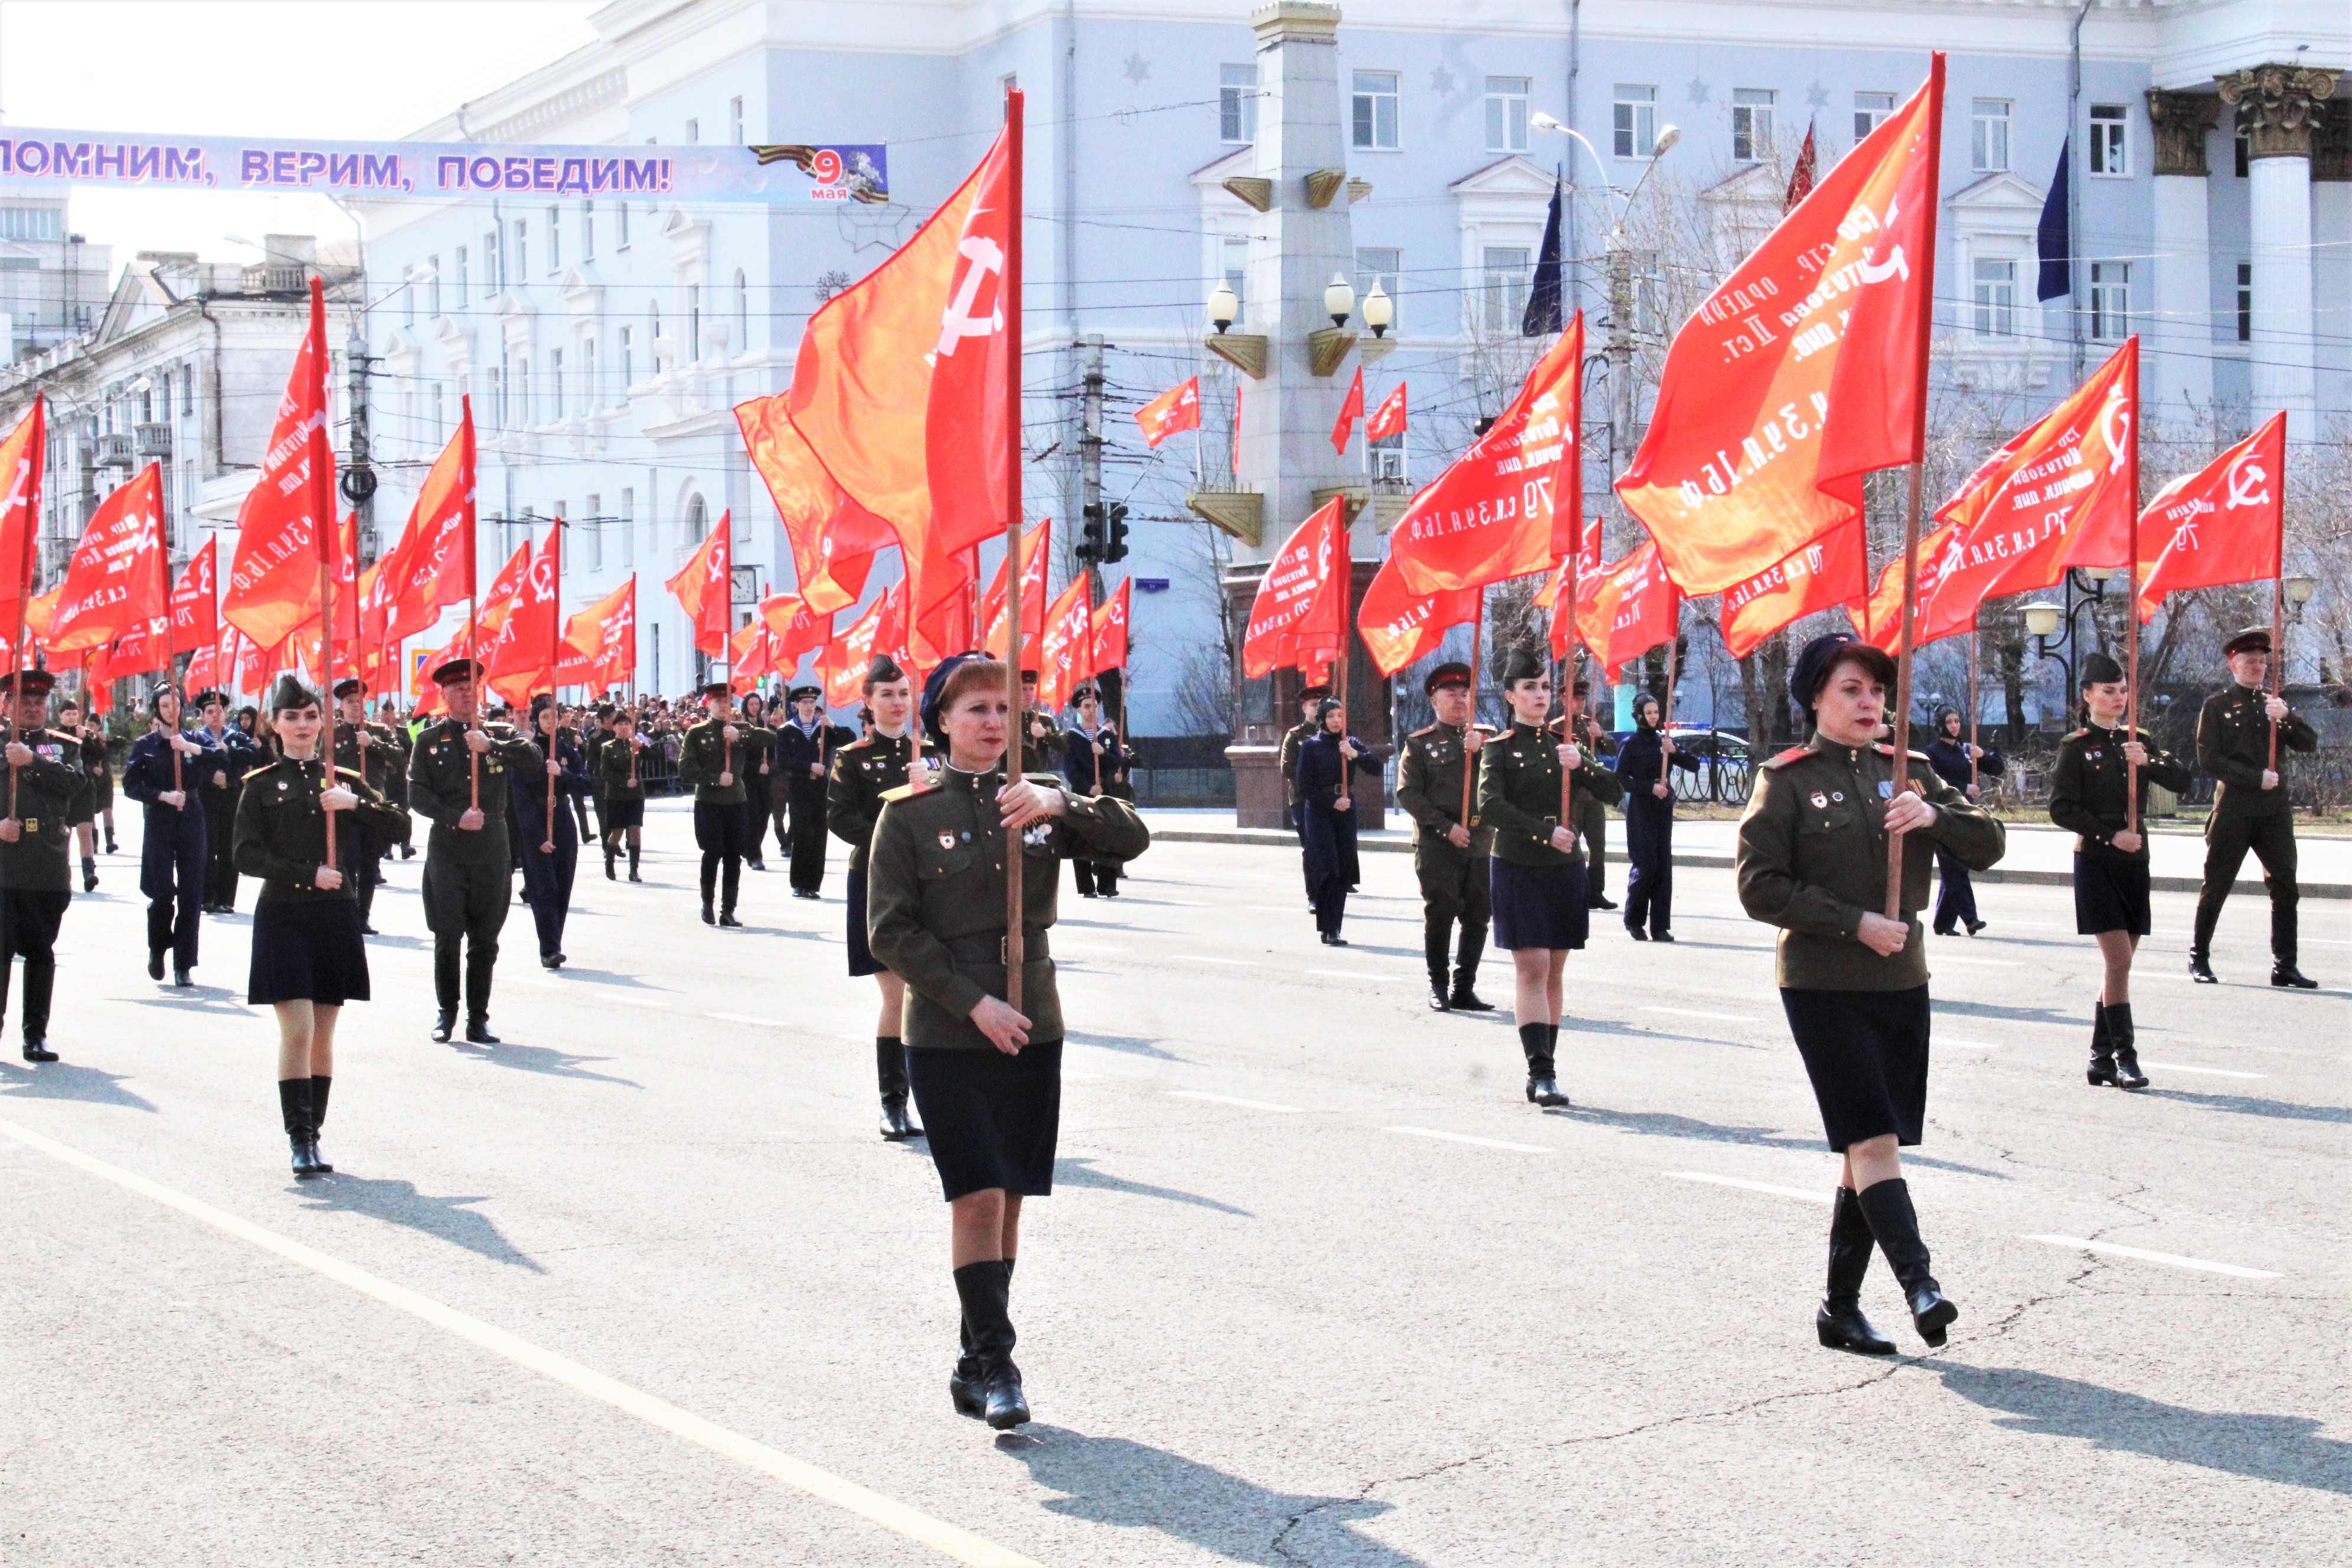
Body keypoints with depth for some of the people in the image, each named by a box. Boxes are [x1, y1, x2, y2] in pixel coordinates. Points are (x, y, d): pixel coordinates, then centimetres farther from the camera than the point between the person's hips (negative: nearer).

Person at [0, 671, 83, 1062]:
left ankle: (37, 1033, 13)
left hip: (48, 865, 2)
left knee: (40, 950, 6)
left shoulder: (64, 745, 12)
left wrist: (33, 760, -16)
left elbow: (77, 781, -6)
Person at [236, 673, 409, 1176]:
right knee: (297, 1030, -10)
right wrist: (307, 874, -16)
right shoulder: (261, 786, 2)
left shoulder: (345, 781, 9)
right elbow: (247, 855, -7)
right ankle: (300, 1140, -8)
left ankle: (314, 1135, 13)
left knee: (324, 1034, 6)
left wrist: (356, 804, -14)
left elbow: (400, 829, 2)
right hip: (283, 917, -3)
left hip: (336, 916, 3)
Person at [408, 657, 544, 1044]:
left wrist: (491, 745, -18)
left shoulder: (499, 735, 9)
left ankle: (478, 1019, 10)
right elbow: (417, 795, 0)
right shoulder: (430, 740, 6)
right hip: (447, 850, -1)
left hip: (492, 851, 1)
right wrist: (457, 817, -12)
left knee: (485, 940, 4)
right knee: (448, 937, -4)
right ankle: (447, 1013, 11)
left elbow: (535, 760, -7)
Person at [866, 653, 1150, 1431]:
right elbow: (892, 931, -6)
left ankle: (976, 1366, 18)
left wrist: (1061, 804, -23)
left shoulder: (1039, 804, 7)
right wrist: (974, 1004, -14)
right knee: (978, 1197, -11)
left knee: (1009, 1199, 7)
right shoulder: (909, 813, -2)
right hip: (946, 1037, -3)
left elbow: (1133, 839, -5)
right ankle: (993, 1364, -3)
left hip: (1032, 1030, 4)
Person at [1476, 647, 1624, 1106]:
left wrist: (1582, 765, -13)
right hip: (1517, 871, -4)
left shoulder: (1564, 745, 12)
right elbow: (1490, 807, -14)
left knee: (1553, 973, 6)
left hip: (1566, 870, 4)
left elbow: (1614, 794, 4)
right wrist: (1545, 833, -20)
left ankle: (1545, 1070, 11)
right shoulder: (1499, 748, 0)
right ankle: (1540, 1073, -16)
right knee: (1531, 967, -11)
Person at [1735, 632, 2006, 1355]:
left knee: (1866, 1150, 6)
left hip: (1902, 980, 5)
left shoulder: (1908, 772, 12)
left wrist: (1935, 815, -12)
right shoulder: (1787, 779, -2)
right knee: (1874, 1139, -15)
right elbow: (1759, 887, -8)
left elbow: (1989, 844, 8)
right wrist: (1854, 923, -14)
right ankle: (1919, 1284, -20)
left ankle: (1840, 1307, 12)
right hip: (1822, 985, -5)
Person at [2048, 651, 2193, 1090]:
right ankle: (2124, 1057, -10)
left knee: (2119, 963, 7)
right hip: (2096, 861, -5)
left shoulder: (2139, 741, 11)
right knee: (2119, 959, -12)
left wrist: (2149, 762, -16)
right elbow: (2061, 809, -9)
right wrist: (2110, 836, -15)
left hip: (2135, 861, 5)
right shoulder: (2076, 747, -3)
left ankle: (2101, 1058, 12)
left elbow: (2182, 780, 1)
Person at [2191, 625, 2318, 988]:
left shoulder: (2276, 705, 17)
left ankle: (2284, 966, 3)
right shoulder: (2217, 706, 2)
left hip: (2275, 810, 4)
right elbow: (2208, 760, -7)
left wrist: (2286, 716, -11)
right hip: (2232, 811, -4)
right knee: (2216, 886, 3)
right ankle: (2199, 959, 14)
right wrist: (2257, 778, -12)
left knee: (2285, 887, 0)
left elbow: (2310, 744, 7)